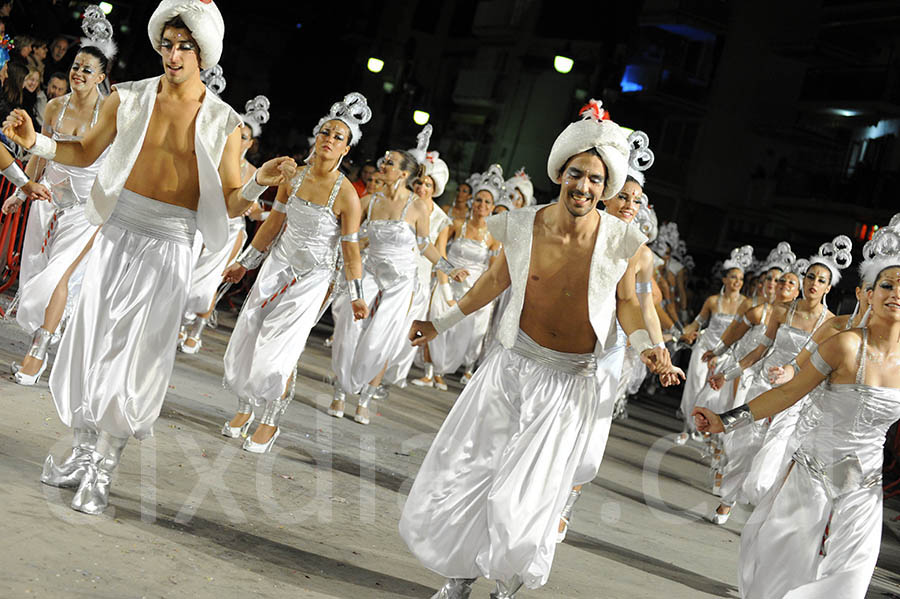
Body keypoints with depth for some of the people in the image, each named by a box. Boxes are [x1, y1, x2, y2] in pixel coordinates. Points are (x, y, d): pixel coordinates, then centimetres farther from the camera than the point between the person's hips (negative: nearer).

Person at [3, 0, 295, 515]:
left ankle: (103, 470, 9)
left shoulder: (223, 123, -4)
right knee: (93, 342, 8)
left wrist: (260, 183, -21)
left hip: (169, 249, -2)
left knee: (134, 355, -2)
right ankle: (85, 451, 26)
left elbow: (230, 205, -2)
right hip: (118, 237, 3)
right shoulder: (129, 99, 2)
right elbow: (86, 153, 15)